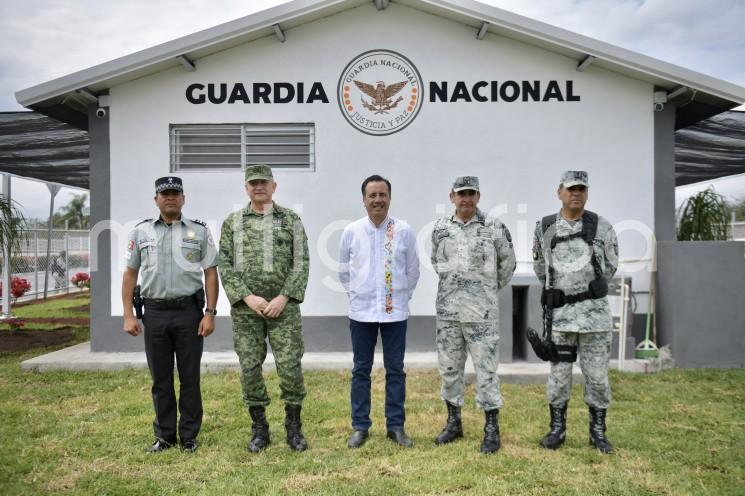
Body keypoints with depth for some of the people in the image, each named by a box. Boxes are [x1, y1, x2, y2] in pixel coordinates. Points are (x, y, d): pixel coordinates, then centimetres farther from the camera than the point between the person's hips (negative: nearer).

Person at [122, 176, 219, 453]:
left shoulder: (199, 232, 2)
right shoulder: (141, 232, 8)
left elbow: (211, 274, 0)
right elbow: (130, 274, 8)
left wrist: (210, 313, -7)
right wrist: (128, 315, 1)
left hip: (189, 311, -2)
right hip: (154, 313, 2)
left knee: (190, 377, 5)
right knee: (160, 378, 11)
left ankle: (189, 436, 18)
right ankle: (164, 435, 24)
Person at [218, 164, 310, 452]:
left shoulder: (291, 220, 4)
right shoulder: (232, 223, 7)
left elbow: (301, 263, -1)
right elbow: (225, 266, 1)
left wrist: (283, 298, -12)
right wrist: (248, 297, -10)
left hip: (284, 306, -1)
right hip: (245, 308, 2)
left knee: (290, 366, -2)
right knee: (250, 368, 6)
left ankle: (293, 427, 15)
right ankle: (259, 428, 21)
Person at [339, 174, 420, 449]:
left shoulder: (404, 231, -4)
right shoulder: (351, 231, -1)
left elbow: (413, 270, 6)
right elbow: (344, 271, 11)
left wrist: (402, 296, 8)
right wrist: (355, 295, 10)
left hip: (395, 311, 0)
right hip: (361, 311, 1)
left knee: (395, 370, 8)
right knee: (361, 370, 9)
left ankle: (396, 426, 21)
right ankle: (360, 426, 21)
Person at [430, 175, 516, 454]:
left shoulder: (493, 227, -5)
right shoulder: (441, 228, 4)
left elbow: (508, 262, 8)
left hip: (481, 311, -3)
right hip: (447, 309, 4)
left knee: (486, 370, 1)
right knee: (449, 368, 11)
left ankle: (492, 429, 13)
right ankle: (454, 423, 26)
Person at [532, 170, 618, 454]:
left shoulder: (602, 228, -1)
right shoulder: (544, 228, 1)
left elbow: (610, 266, 13)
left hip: (595, 311, 0)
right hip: (560, 313, 1)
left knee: (597, 374, 5)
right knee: (559, 374, 6)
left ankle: (598, 432, 21)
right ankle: (557, 430, 20)